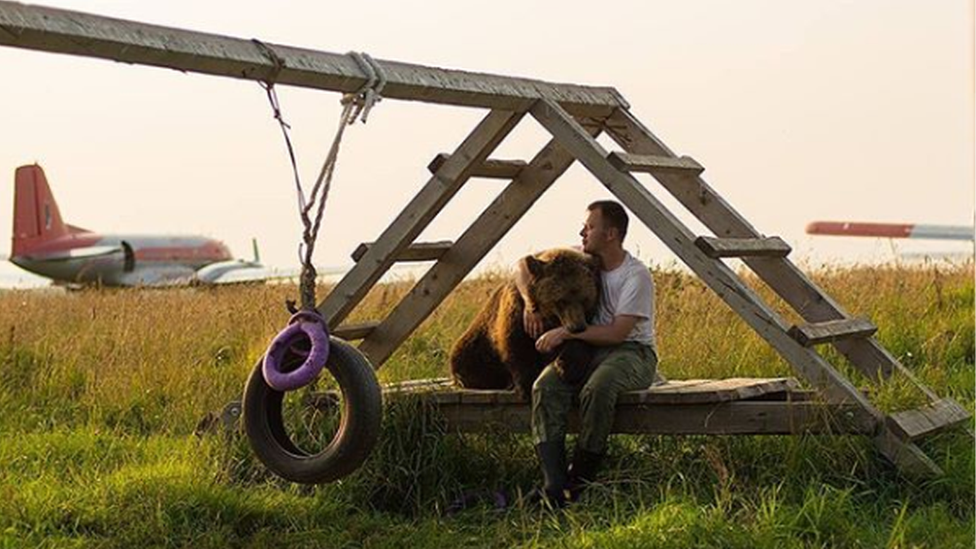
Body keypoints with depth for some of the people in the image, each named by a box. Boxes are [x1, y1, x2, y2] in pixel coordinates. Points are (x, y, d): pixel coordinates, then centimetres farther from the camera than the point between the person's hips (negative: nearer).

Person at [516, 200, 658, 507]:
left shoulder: (637, 276, -12)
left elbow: (617, 333, -18)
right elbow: (525, 265, 15)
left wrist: (566, 332, -23)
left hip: (632, 352, -5)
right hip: (587, 347, 5)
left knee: (597, 388, -39)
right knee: (546, 387, -26)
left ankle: (580, 478, -22)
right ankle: (554, 484, -35)